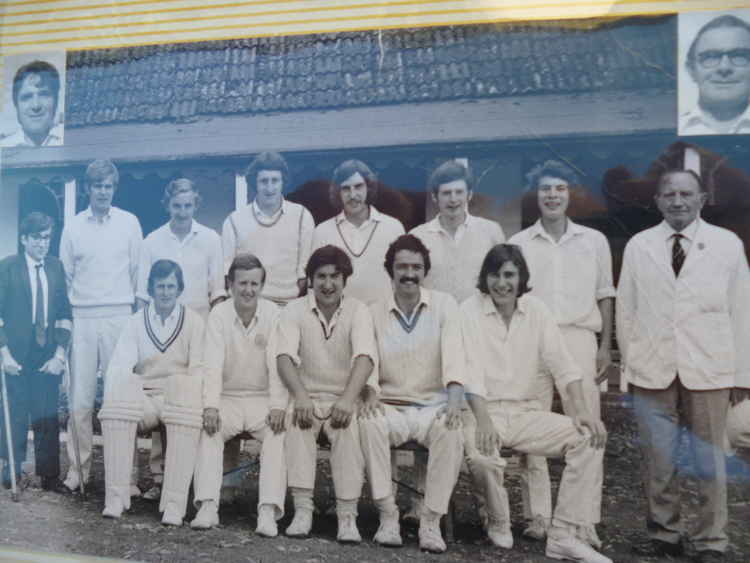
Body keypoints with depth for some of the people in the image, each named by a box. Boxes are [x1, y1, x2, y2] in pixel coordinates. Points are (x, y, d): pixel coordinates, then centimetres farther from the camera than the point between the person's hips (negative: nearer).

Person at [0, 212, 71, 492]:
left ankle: (49, 475, 14)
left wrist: (60, 354, -3)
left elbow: (64, 313, 5)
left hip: (48, 356, 2)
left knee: (48, 416, 4)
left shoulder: (56, 267, 5)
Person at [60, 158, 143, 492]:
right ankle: (78, 466, 12)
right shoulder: (73, 226, 8)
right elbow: (65, 274, 13)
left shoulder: (129, 223, 5)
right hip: (82, 318, 1)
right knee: (80, 396, 1)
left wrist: (137, 310, 7)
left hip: (119, 316, -1)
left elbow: (138, 271, 7)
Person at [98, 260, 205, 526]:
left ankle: (174, 504, -32)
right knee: (115, 407, -29)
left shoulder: (194, 322, 8)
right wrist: (117, 395, -20)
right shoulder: (136, 322, 13)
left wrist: (186, 395, -19)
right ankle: (115, 498, -24)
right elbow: (119, 366, 0)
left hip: (180, 400, -1)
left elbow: (198, 370, 0)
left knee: (187, 417, -34)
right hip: (142, 398, 2)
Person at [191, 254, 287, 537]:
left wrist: (278, 406, -24)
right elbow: (213, 363, -12)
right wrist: (210, 406, -25)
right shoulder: (219, 314, -2)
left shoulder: (273, 314, -4)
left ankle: (268, 511, -28)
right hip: (228, 398, 1)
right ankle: (208, 506, -24)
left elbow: (277, 364, -12)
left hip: (263, 400, -1)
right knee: (209, 430, -25)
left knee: (278, 434, -26)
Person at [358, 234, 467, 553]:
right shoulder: (374, 313, 6)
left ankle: (431, 521, -19)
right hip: (392, 407, 1)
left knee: (452, 432, -32)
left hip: (434, 407, -1)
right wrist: (370, 391, -25)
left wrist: (455, 399, -30)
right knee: (369, 425, -30)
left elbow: (453, 352, -13)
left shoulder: (444, 304, 2)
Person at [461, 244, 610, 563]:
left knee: (590, 437, -14)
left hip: (527, 412, 4)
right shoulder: (470, 311, -6)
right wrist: (483, 421, -27)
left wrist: (581, 410, -11)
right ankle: (498, 523, 0)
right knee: (480, 456, -34)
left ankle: (563, 536, -8)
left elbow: (561, 363, 2)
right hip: (483, 410, -4)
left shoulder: (536, 310, 6)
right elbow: (471, 371, -15)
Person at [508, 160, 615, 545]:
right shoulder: (518, 243, 7)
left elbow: (605, 296, 11)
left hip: (578, 339, 0)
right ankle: (539, 516, 14)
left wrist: (606, 346, 5)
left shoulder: (594, 241, 9)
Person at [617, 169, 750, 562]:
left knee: (710, 461, 7)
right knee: (658, 461, 8)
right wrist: (629, 363, 6)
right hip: (652, 372, 1)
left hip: (708, 371, 0)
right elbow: (625, 310, 7)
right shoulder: (638, 246, 5)